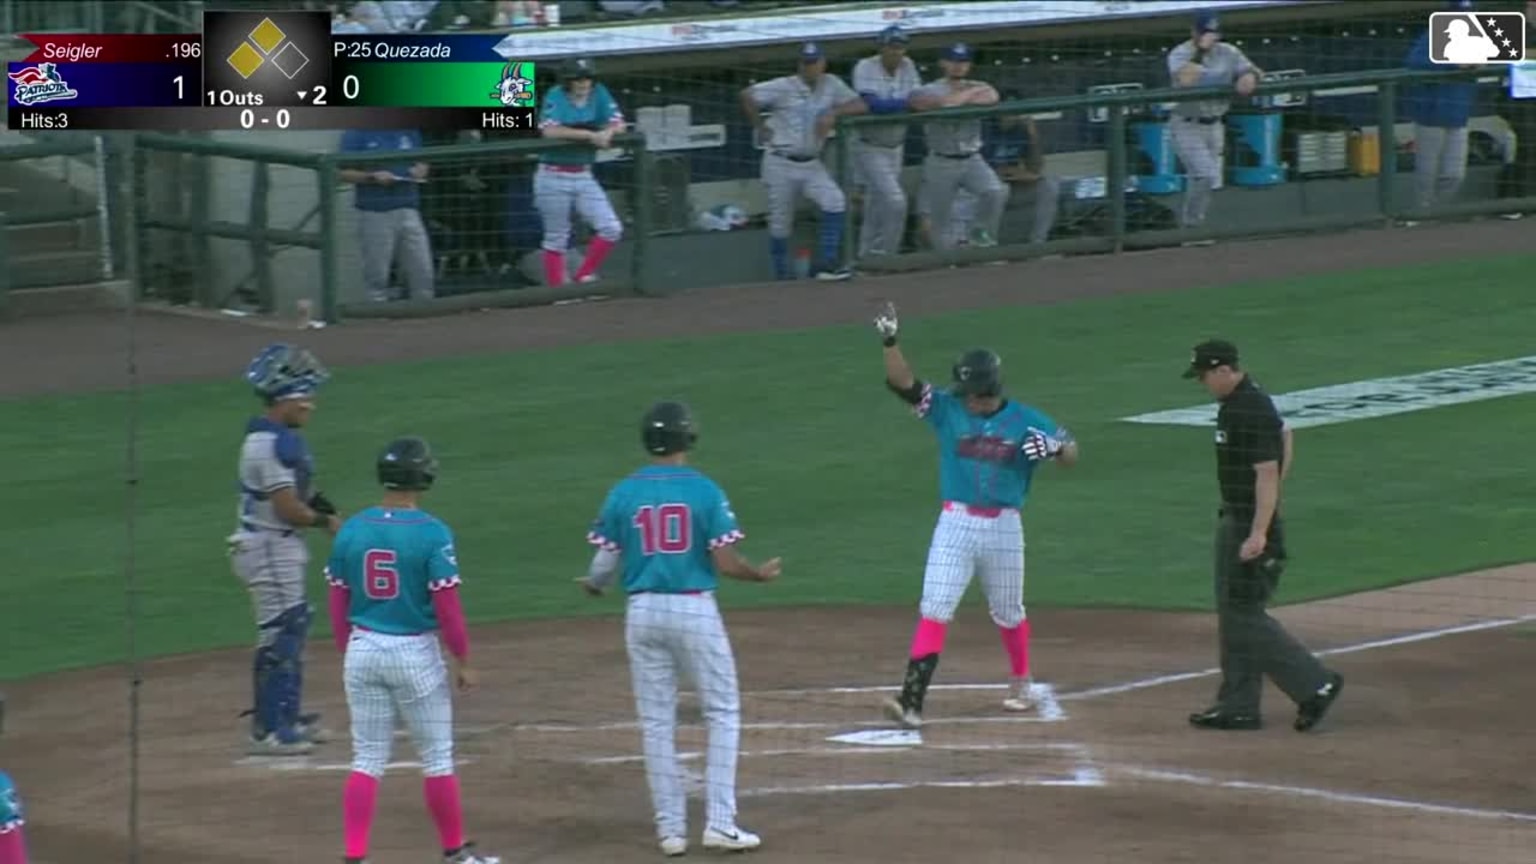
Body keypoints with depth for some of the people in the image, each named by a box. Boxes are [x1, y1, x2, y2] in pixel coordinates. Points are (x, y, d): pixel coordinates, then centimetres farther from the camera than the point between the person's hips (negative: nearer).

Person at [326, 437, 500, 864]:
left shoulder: (351, 530, 0)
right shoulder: (431, 533, -13)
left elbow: (338, 606, 5)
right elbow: (448, 608, -13)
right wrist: (463, 663, -3)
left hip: (362, 652, 4)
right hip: (415, 653, -4)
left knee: (367, 759, 9)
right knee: (437, 757, 10)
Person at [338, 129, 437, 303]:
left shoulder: (410, 131, 10)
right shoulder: (356, 133, -4)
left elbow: (422, 164, 20)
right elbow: (343, 173, -5)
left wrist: (420, 171, -3)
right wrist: (373, 177, -19)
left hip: (408, 210, 4)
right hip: (375, 214, -4)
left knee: (422, 273, 4)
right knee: (377, 275, 0)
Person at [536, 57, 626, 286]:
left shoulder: (599, 94, 3)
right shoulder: (556, 97, -11)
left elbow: (618, 124, 3)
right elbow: (550, 131, -26)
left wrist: (607, 133, -21)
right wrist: (589, 135, -27)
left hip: (584, 178, 5)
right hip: (554, 178, -5)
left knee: (611, 229, -5)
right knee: (556, 239, 2)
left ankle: (584, 278, 9)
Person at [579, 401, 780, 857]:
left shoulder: (623, 493, -1)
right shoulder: (704, 491, -7)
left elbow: (606, 563, 0)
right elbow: (725, 563, -9)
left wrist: (592, 585, 23)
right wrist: (761, 574, 11)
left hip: (643, 612, 3)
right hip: (694, 610, -2)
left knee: (657, 722, 9)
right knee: (723, 713, 8)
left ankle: (670, 829, 10)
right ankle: (720, 822, -1)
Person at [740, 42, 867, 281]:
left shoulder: (831, 85, 2)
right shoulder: (784, 87, -10)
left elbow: (861, 106, -2)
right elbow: (747, 96, -14)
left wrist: (833, 112, -17)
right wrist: (761, 129, -9)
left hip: (811, 164, 3)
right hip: (781, 164, -3)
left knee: (835, 201, -18)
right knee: (780, 223, 3)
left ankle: (827, 265, -14)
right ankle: (781, 278, 16)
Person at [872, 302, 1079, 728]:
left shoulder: (1025, 420, -1)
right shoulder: (948, 409, -1)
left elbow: (1072, 453, -1)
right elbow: (902, 382, -10)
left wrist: (1055, 448, -24)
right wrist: (890, 342, -26)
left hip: (1004, 527, 0)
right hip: (956, 523, 0)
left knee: (1008, 613, 16)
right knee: (934, 611, -10)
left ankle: (1021, 684, 39)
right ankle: (911, 700, -17)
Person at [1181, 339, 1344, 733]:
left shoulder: (1252, 411, -21)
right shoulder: (1233, 404, 11)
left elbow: (1268, 473, -25)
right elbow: (1284, 436, 25)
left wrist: (1258, 533, -29)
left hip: (1250, 526, -11)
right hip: (1233, 522, 11)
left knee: (1245, 615, -8)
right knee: (1233, 615, 13)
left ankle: (1315, 684, -4)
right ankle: (1238, 706, 18)